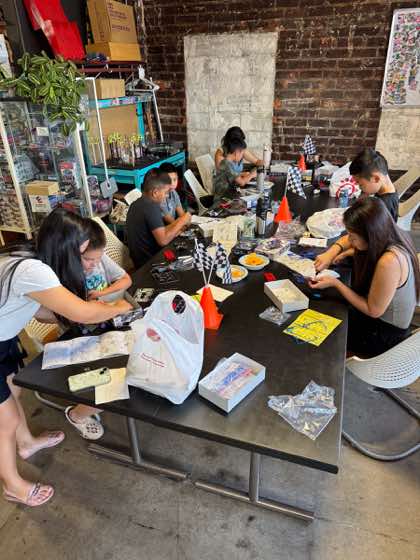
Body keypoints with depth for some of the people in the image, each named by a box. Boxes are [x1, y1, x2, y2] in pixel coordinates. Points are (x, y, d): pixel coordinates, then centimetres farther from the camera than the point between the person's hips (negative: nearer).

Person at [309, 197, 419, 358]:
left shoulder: (389, 262, -37)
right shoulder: (386, 235, -13)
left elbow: (373, 310, -26)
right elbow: (350, 240, 8)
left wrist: (335, 283, -22)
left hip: (386, 334, -7)